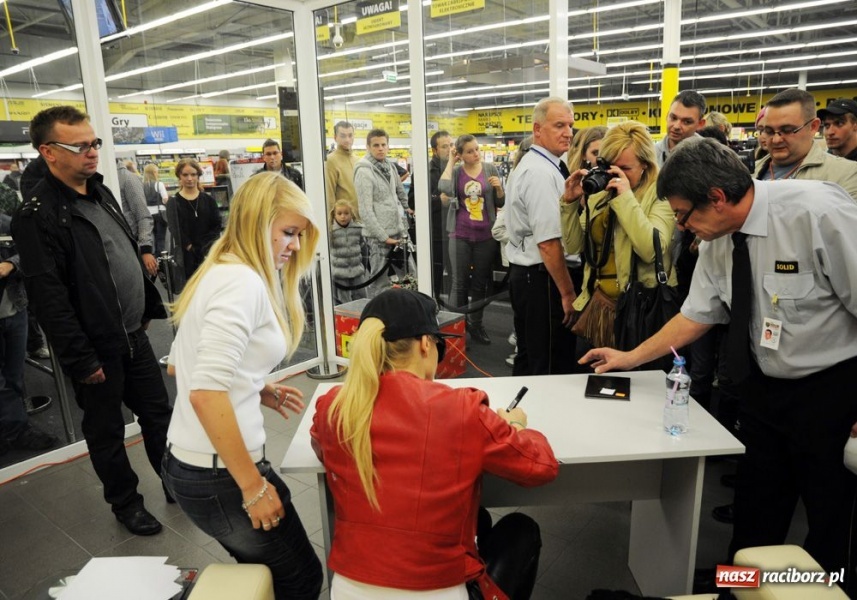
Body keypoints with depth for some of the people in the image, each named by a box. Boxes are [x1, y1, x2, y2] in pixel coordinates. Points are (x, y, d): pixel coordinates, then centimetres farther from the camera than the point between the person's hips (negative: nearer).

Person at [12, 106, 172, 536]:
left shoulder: (101, 192, 8)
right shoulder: (37, 215, -17)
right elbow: (48, 297, -20)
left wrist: (147, 308, 17)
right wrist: (80, 360, -19)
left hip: (134, 336, 7)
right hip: (98, 348, -7)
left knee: (159, 414, 16)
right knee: (106, 432, 12)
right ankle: (125, 503, 31)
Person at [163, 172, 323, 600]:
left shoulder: (220, 272, 11)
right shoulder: (243, 281, -20)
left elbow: (181, 366, 19)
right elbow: (206, 393, -30)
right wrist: (253, 484, -21)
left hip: (189, 463, 9)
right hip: (219, 473, -9)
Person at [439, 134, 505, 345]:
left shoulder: (490, 169, 2)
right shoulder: (456, 171, 0)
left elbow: (500, 203, 7)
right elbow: (444, 188, -23)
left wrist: (499, 188, -14)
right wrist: (450, 161, -11)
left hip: (485, 235, 1)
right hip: (460, 235, -1)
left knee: (481, 282, 11)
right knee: (460, 282, 5)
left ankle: (475, 325, 25)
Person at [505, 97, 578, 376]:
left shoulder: (528, 165, 15)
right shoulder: (543, 173, -18)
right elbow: (548, 243, -22)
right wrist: (568, 292, -16)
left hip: (523, 272, 11)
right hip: (541, 278, -10)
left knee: (529, 358, 20)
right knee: (551, 366, 0)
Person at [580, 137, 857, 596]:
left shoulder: (818, 213, -24)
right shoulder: (718, 241, -3)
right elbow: (697, 315, 7)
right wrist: (631, 358, 8)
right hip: (764, 387, 6)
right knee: (755, 511, 19)